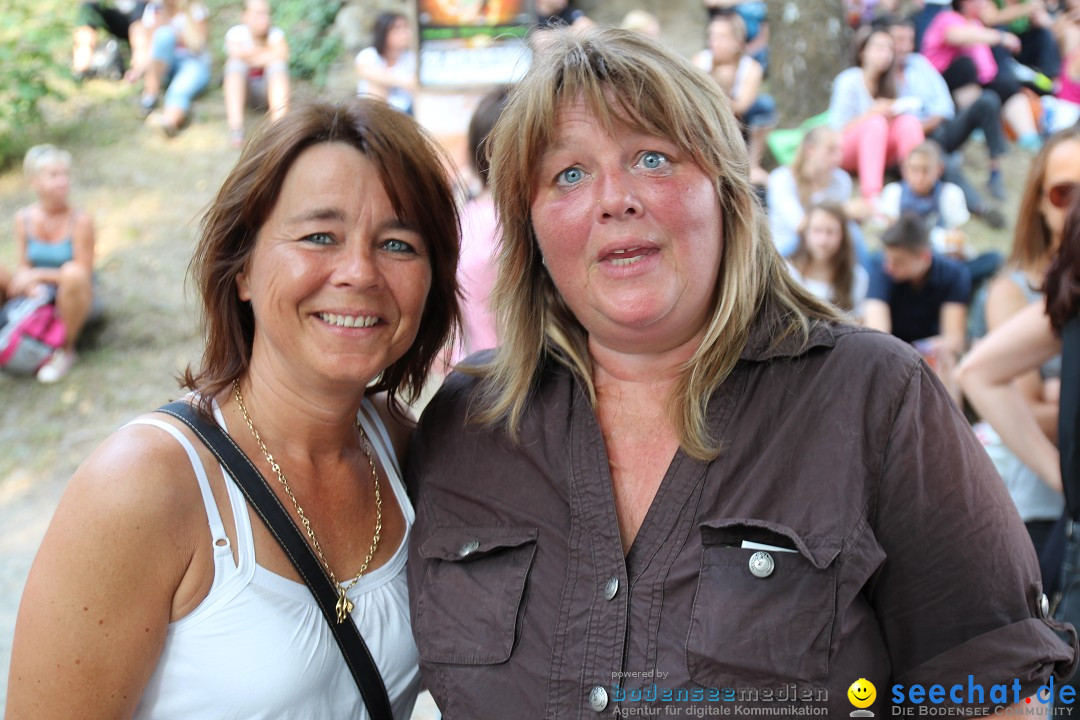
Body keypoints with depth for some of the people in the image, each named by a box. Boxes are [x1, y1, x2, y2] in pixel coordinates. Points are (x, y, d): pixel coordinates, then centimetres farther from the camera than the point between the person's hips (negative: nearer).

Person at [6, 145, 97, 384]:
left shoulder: (80, 220, -16)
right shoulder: (24, 218, -3)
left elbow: (83, 272, -17)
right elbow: (23, 267, 0)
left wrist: (38, 274, -21)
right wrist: (33, 287, -22)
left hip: (77, 301, -4)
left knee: (72, 273, -36)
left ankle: (66, 350, -17)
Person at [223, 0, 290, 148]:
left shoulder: (275, 33, -3)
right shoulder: (236, 32, -4)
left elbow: (282, 54, -22)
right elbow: (237, 54, -22)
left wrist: (251, 58, -16)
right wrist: (268, 53, -14)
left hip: (268, 89, 1)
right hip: (241, 86, 0)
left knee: (278, 64, -27)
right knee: (236, 63, -29)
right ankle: (235, 126, -45)